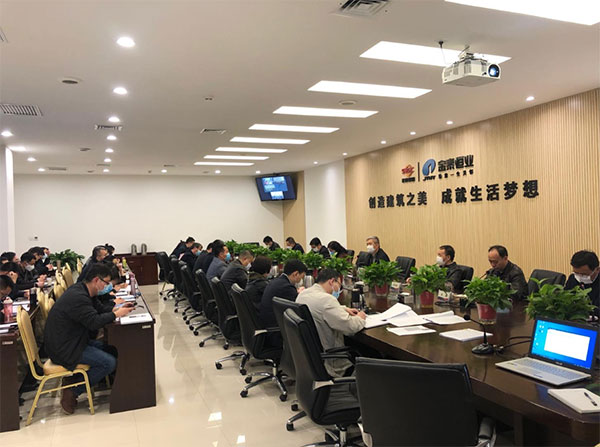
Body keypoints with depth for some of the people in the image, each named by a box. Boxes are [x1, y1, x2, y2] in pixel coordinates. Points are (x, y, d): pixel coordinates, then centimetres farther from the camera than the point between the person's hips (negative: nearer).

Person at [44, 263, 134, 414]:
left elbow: (99, 310, 13)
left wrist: (114, 309, -4)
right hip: (64, 349, -10)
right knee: (110, 363, -15)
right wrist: (116, 314, -16)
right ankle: (72, 393, -2)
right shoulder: (77, 297, -25)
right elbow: (94, 322, -29)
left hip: (72, 341, 10)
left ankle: (74, 379, 13)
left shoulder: (82, 290, 6)